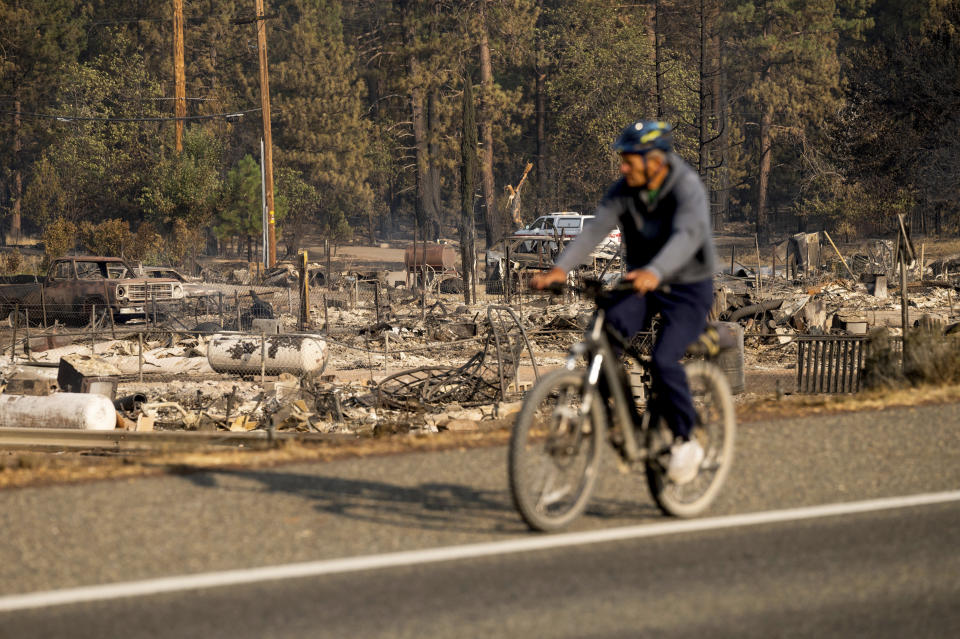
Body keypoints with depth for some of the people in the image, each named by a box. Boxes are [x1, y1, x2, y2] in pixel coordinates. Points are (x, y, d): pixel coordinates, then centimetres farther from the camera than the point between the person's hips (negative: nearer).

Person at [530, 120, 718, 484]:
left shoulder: (687, 188, -21)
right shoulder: (624, 191, -5)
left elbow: (687, 235, -39)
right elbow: (596, 228, -17)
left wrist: (655, 272, -58)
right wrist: (561, 268, -34)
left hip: (689, 289, -5)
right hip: (643, 287, 5)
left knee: (664, 360, -25)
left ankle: (685, 441, -4)